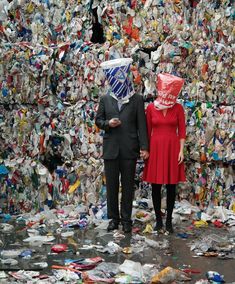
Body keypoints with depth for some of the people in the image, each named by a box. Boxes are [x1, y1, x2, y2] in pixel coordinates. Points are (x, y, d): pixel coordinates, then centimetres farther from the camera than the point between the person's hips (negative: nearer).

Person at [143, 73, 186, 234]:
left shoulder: (178, 108, 0)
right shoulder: (151, 108, 1)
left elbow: (182, 131, 1)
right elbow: (147, 131, 5)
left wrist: (181, 150, -6)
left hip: (172, 148, 0)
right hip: (156, 148, 0)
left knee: (171, 186, 3)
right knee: (156, 186, 4)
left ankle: (169, 220, 13)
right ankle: (158, 219, 15)